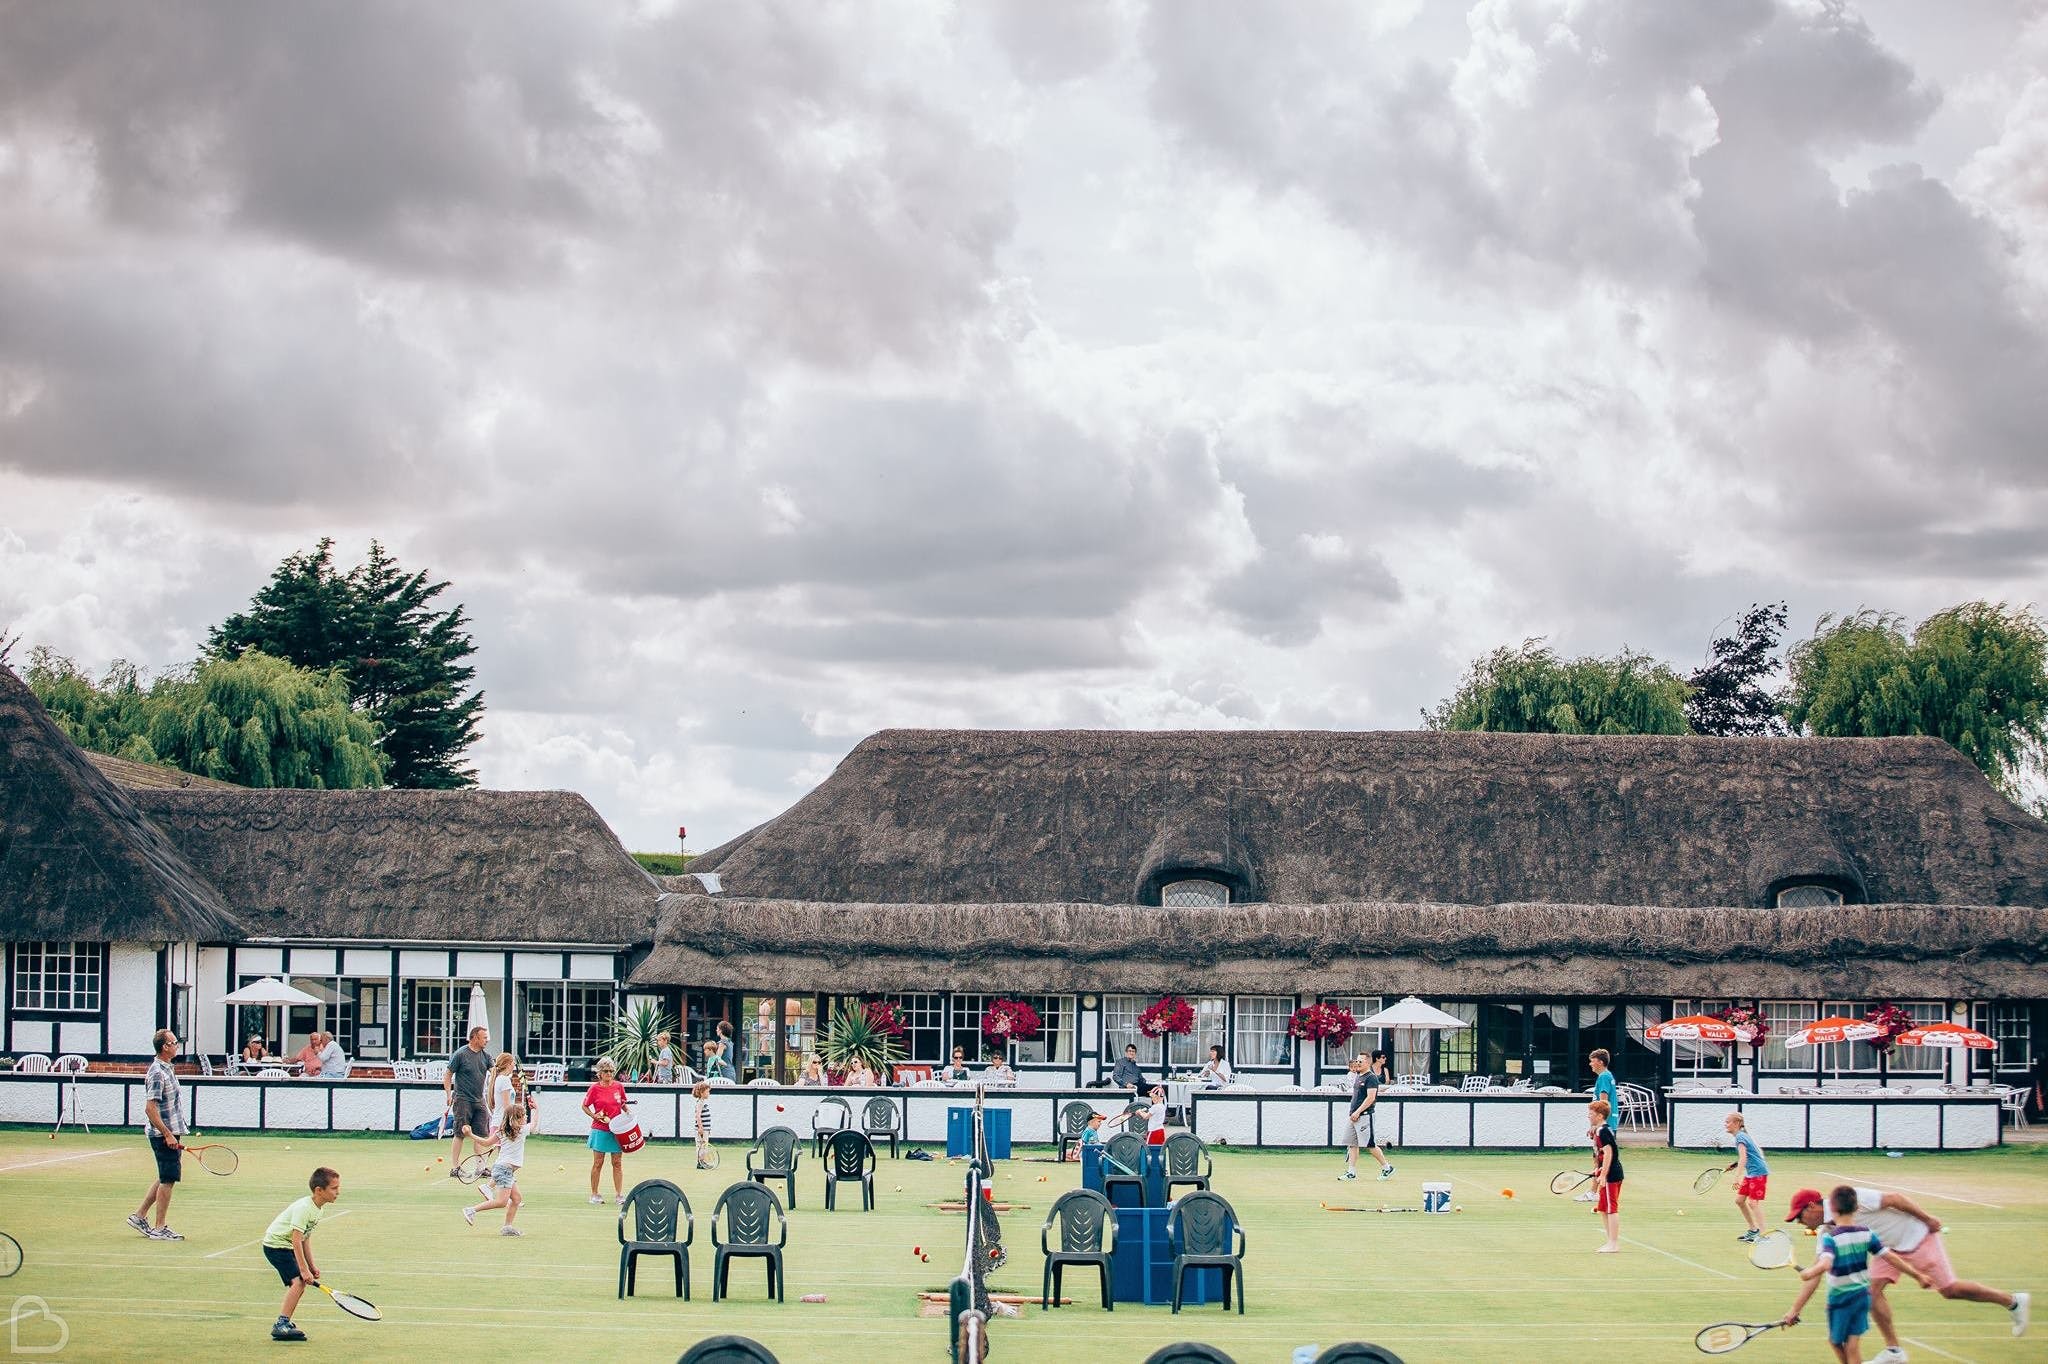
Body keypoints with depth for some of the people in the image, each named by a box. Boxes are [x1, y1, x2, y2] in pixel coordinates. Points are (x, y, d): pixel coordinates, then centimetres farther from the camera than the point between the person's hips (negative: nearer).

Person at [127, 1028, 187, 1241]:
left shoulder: (168, 1069, 13)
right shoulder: (157, 1073, -17)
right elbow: (150, 1108, -22)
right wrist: (168, 1135, -23)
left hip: (171, 1133, 10)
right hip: (164, 1135, -10)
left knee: (166, 1179, 17)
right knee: (168, 1180, -5)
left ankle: (140, 1215, 25)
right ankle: (159, 1229, 1)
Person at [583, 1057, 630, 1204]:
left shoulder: (619, 1087, 3)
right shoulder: (594, 1088, -5)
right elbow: (585, 1106, 4)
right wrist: (594, 1116, -11)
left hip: (617, 1130, 3)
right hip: (600, 1130, -3)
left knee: (617, 1163, 4)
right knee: (598, 1163, 3)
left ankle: (618, 1195, 8)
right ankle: (594, 1194, 12)